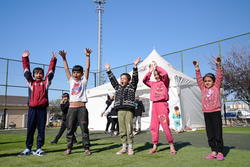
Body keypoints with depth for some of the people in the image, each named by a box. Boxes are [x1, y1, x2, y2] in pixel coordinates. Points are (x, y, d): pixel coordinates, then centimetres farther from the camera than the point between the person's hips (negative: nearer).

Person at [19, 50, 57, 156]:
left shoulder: (46, 83, 9)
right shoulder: (30, 82, 11)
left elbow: (51, 72, 5)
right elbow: (26, 71, 7)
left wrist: (53, 60, -3)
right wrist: (25, 58, 1)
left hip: (42, 109, 0)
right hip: (32, 109, 1)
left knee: (41, 130, 3)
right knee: (30, 129, 5)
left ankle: (39, 149, 12)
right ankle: (28, 149, 14)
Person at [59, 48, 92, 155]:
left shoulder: (83, 81, 9)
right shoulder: (71, 81, 15)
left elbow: (87, 68, 0)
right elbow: (66, 69, 9)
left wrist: (87, 56, -9)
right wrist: (63, 58, 0)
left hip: (82, 108, -2)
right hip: (71, 108, 3)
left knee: (84, 129, 0)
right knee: (70, 129, 6)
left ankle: (86, 148, 6)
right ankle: (69, 148, 16)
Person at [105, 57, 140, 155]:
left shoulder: (132, 86, 7)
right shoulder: (118, 87, 19)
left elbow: (135, 78, -4)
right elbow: (112, 80, 23)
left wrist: (135, 66, -12)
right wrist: (108, 70, 23)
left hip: (128, 110, -4)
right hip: (120, 111, 5)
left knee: (129, 130, -4)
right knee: (122, 130, 6)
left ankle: (130, 148, 5)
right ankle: (124, 147, 15)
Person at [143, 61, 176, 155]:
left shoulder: (165, 82, 3)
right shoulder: (153, 84, 17)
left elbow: (165, 73, -15)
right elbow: (145, 81, 18)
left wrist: (156, 67, -3)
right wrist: (150, 71, 15)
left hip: (162, 104, -6)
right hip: (154, 105, 6)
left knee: (165, 126, -7)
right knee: (153, 127, 5)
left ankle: (172, 146, 5)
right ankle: (154, 147, 14)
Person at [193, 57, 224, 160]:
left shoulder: (216, 87, 4)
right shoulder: (203, 89, 10)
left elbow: (219, 77, -4)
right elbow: (199, 79, 7)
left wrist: (218, 65, -12)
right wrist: (197, 68, -1)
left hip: (216, 112, -3)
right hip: (206, 113, 4)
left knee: (218, 133, 1)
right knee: (210, 134, 7)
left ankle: (220, 152, 11)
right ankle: (213, 151, 16)